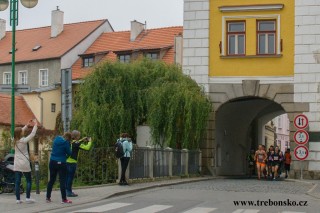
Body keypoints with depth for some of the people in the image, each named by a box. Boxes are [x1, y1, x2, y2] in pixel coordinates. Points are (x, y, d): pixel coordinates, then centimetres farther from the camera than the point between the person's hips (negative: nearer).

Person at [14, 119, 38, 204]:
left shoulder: (15, 140, 4)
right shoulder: (24, 140, -12)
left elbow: (20, 131, 19)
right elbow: (32, 134, -6)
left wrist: (27, 125, 21)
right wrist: (35, 125, 5)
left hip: (16, 164, 5)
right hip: (24, 164, -5)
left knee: (17, 182, 3)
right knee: (29, 181, 7)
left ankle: (18, 199, 1)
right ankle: (28, 198, 2)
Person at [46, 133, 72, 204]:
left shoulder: (56, 139, 7)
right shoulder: (66, 142, -11)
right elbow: (69, 153, -4)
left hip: (52, 162, 6)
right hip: (61, 163, -6)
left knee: (51, 180, 13)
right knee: (62, 181, -2)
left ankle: (48, 197, 16)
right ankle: (64, 199, -2)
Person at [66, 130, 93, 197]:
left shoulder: (71, 142, 8)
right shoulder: (75, 143, -16)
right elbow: (87, 148, -20)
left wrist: (82, 140, 22)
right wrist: (90, 141, -4)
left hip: (67, 161, 8)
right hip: (72, 162, -8)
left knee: (68, 177, 14)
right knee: (70, 177, -2)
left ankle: (67, 191, 20)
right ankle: (69, 192, 3)